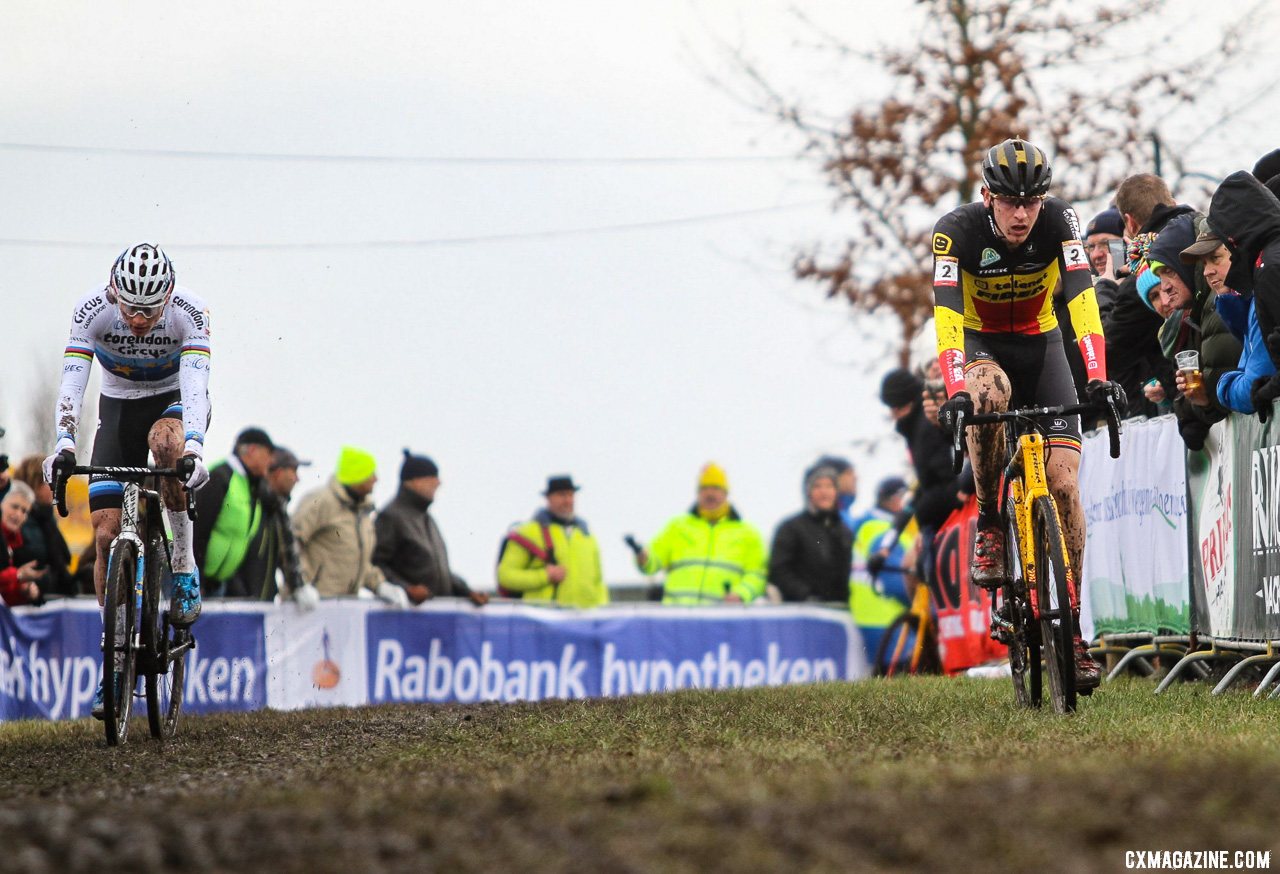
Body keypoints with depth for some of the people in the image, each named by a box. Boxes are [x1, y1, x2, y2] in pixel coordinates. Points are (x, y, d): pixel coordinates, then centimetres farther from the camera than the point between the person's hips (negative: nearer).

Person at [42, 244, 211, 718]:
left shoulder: (190, 313, -28)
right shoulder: (92, 310, -25)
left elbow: (195, 383, -38)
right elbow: (72, 381, -32)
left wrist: (193, 449, -54)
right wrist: (64, 446, -48)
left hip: (175, 401, -2)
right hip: (119, 407, 2)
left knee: (164, 438, -39)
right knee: (106, 532, -10)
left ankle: (185, 567, -22)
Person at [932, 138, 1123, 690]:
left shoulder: (1059, 221, -22)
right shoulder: (957, 230, -25)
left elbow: (1081, 297, -32)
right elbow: (947, 312, -35)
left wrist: (1097, 377, -45)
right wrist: (954, 391, -50)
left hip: (1040, 344, 1)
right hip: (979, 345, -1)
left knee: (1063, 484, -12)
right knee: (990, 393, -39)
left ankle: (1070, 622, -5)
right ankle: (988, 523, -18)